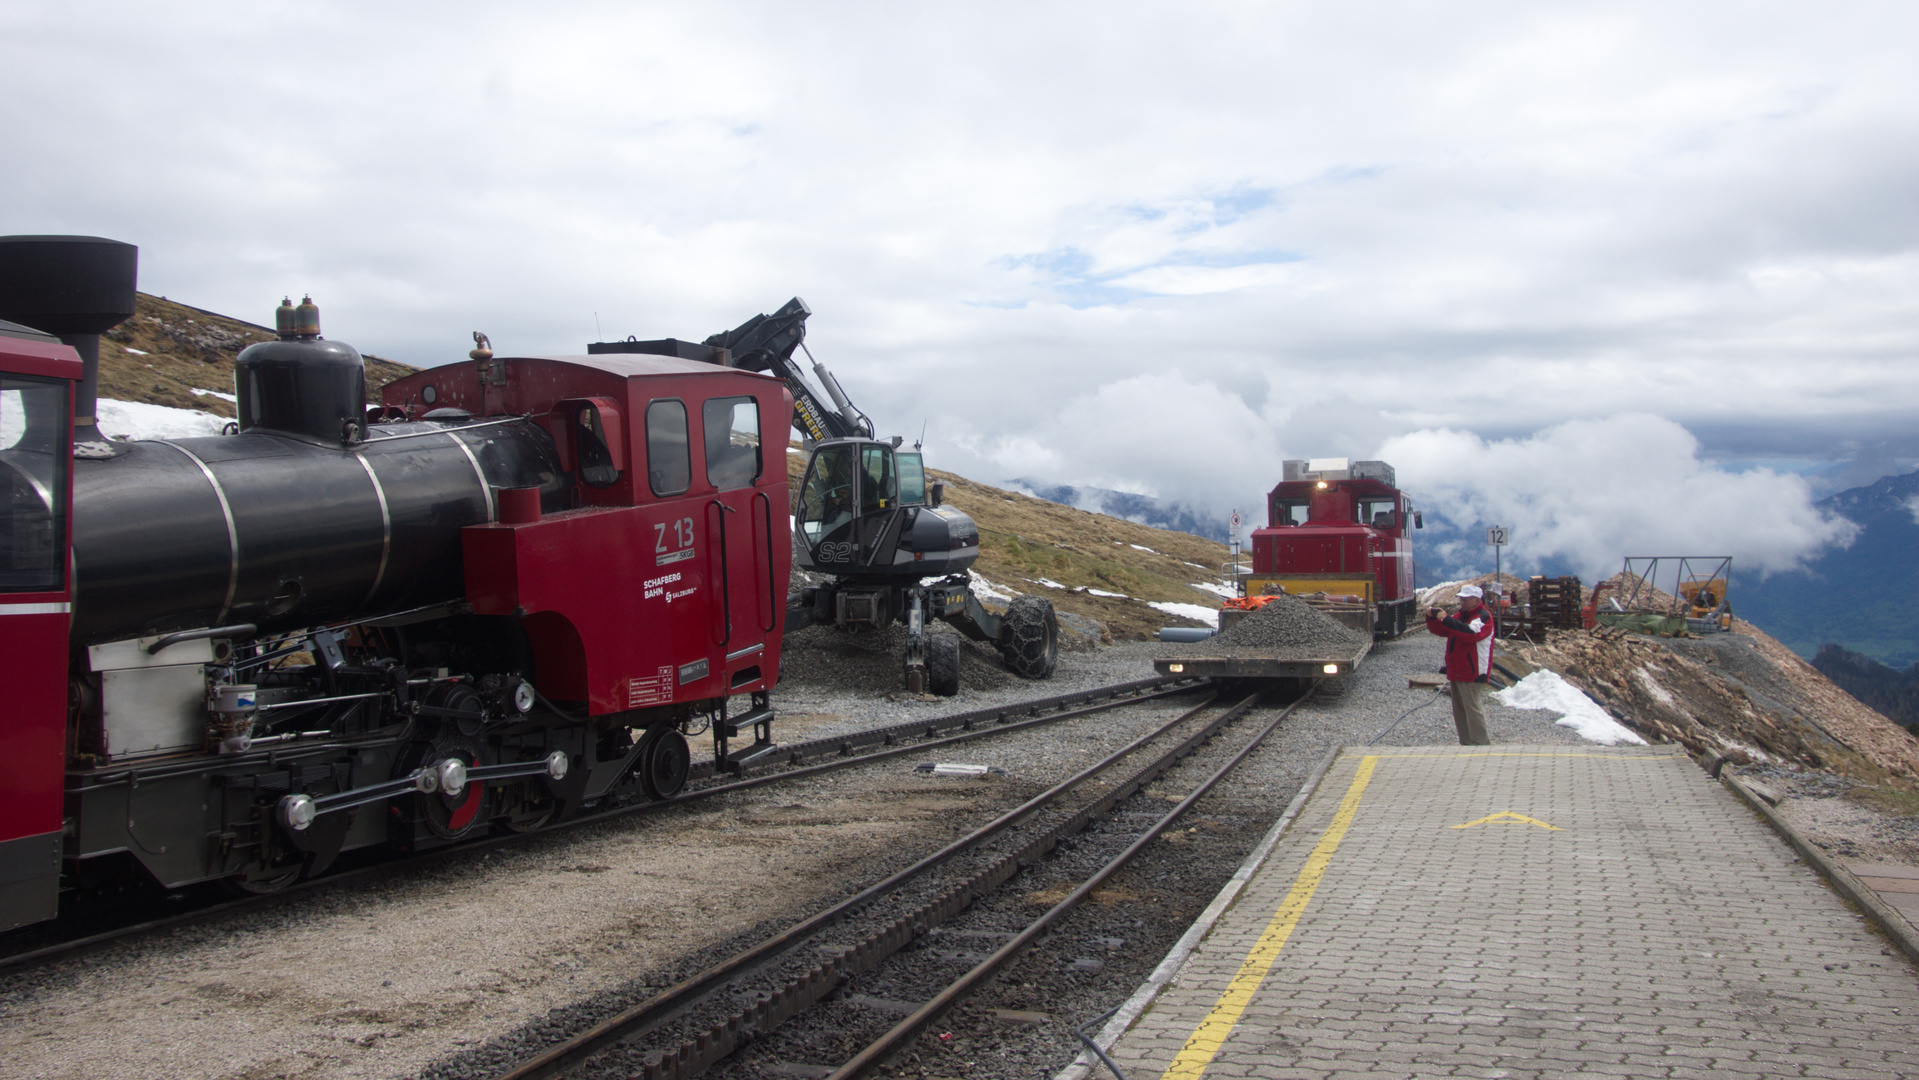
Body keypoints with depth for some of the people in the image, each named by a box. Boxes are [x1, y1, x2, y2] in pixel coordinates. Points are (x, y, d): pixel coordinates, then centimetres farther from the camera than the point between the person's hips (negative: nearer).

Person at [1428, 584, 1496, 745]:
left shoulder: (1483, 616, -11)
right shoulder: (1460, 615, 18)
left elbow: (1471, 633, -28)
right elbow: (1442, 630, 19)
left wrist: (1447, 620, -30)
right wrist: (1432, 618, -1)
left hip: (1472, 673, -9)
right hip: (1456, 671, 9)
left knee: (1472, 708, -10)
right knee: (1459, 710, 12)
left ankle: (1480, 744, -5)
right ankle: (1466, 742, 19)